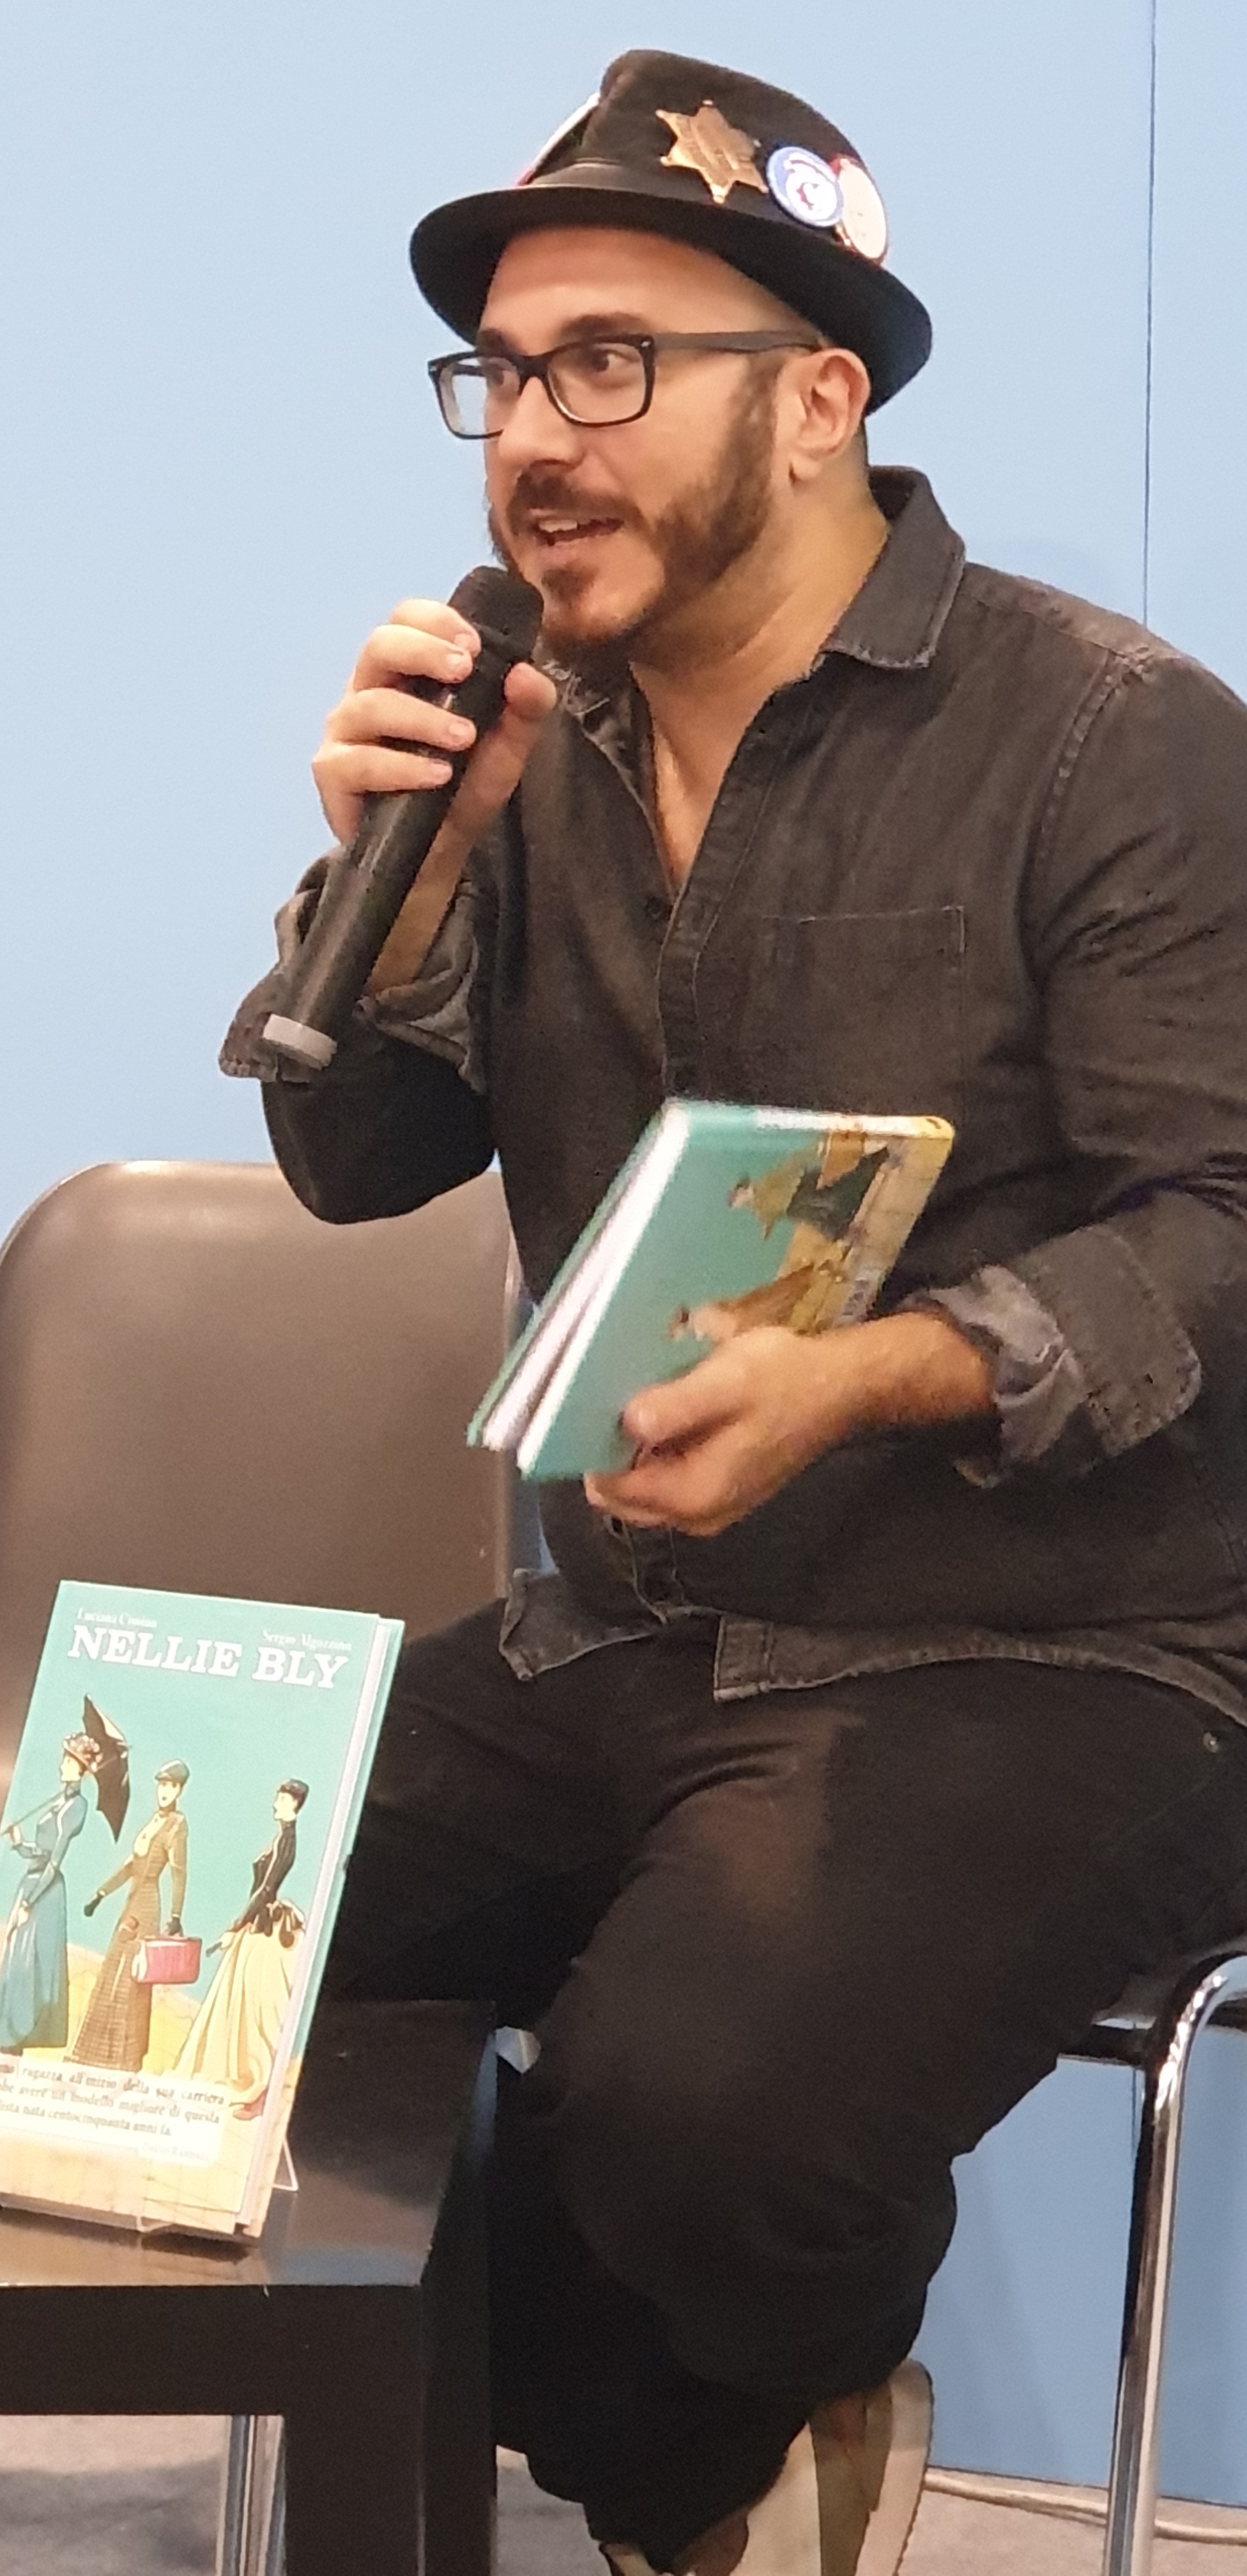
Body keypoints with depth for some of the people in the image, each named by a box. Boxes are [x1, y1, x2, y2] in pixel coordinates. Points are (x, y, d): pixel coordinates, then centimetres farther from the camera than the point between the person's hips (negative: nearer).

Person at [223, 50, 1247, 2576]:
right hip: (625, 1647, 7)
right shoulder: (546, 746, 10)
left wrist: (872, 1379, -30)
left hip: (1034, 1667, -6)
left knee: (696, 2104, -33)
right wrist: (402, 868, -9)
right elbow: (358, 1163, 10)